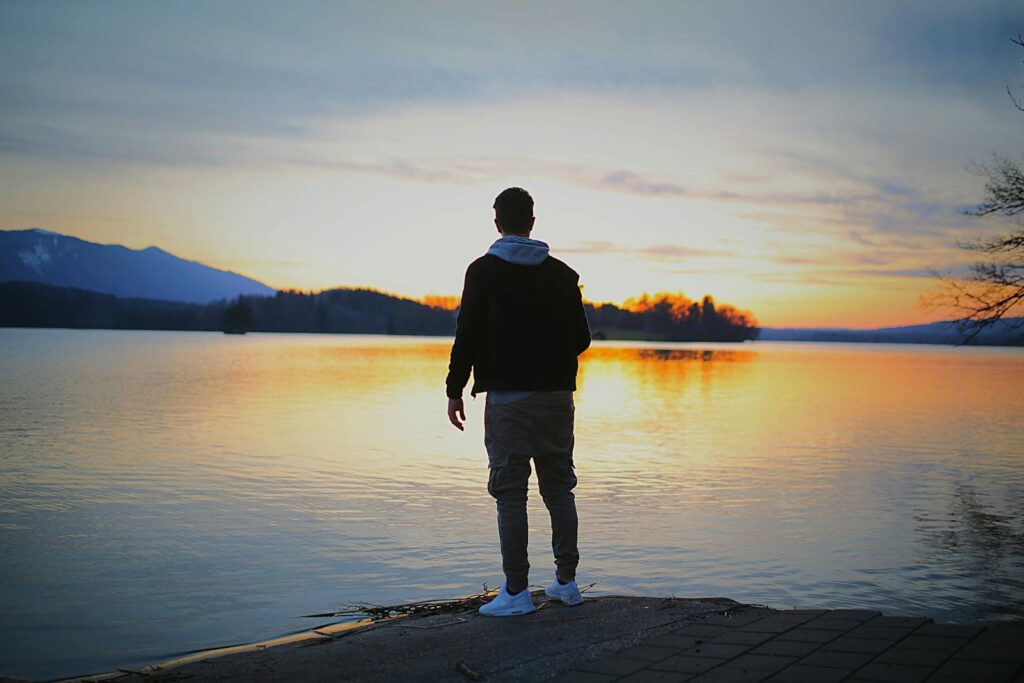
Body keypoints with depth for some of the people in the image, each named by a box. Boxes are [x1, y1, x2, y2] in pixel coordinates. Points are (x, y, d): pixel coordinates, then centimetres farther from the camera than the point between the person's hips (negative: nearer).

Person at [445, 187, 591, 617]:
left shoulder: (484, 271, -3)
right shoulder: (561, 274, 8)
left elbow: (467, 335, -8)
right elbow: (581, 339, 10)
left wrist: (455, 390, -1)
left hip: (507, 398, -4)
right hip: (556, 395, 4)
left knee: (510, 493, -1)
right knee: (559, 489, 13)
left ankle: (516, 592, -1)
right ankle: (566, 582, 17)